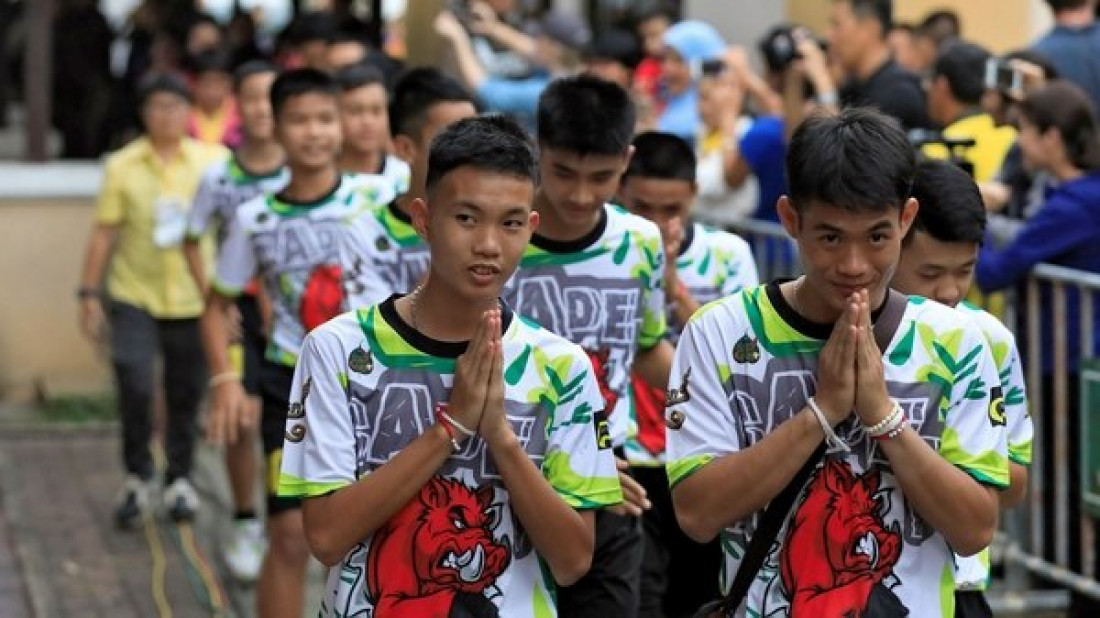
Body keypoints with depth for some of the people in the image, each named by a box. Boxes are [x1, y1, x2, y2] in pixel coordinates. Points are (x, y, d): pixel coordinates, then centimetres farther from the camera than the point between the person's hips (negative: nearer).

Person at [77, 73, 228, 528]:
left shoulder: (214, 161, -2)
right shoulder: (122, 167, -2)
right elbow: (104, 233, 2)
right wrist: (89, 294, 0)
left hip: (194, 298, 1)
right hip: (134, 297, -1)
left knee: (186, 396, 8)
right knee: (135, 388, -11)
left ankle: (179, 480, 27)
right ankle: (137, 478, 10)